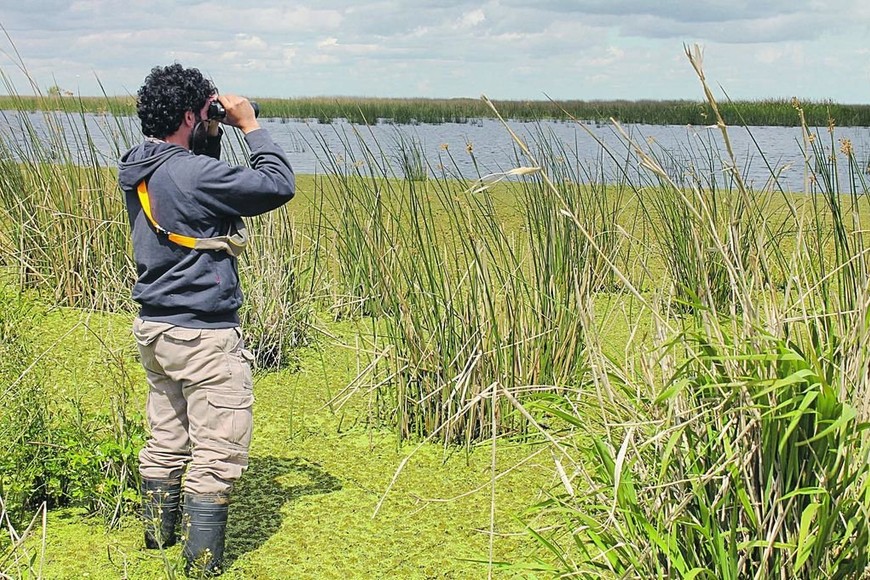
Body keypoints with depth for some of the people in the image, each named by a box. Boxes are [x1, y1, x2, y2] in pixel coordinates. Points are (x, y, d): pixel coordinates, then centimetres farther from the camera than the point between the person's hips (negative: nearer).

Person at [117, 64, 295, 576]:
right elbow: (280, 185, -18)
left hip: (154, 326, 9)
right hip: (204, 336, -9)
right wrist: (250, 126, -9)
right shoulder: (195, 174, -22)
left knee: (166, 440, 22)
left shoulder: (138, 172, 5)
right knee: (217, 455, 1)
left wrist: (218, 133, 7)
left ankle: (159, 534, 36)